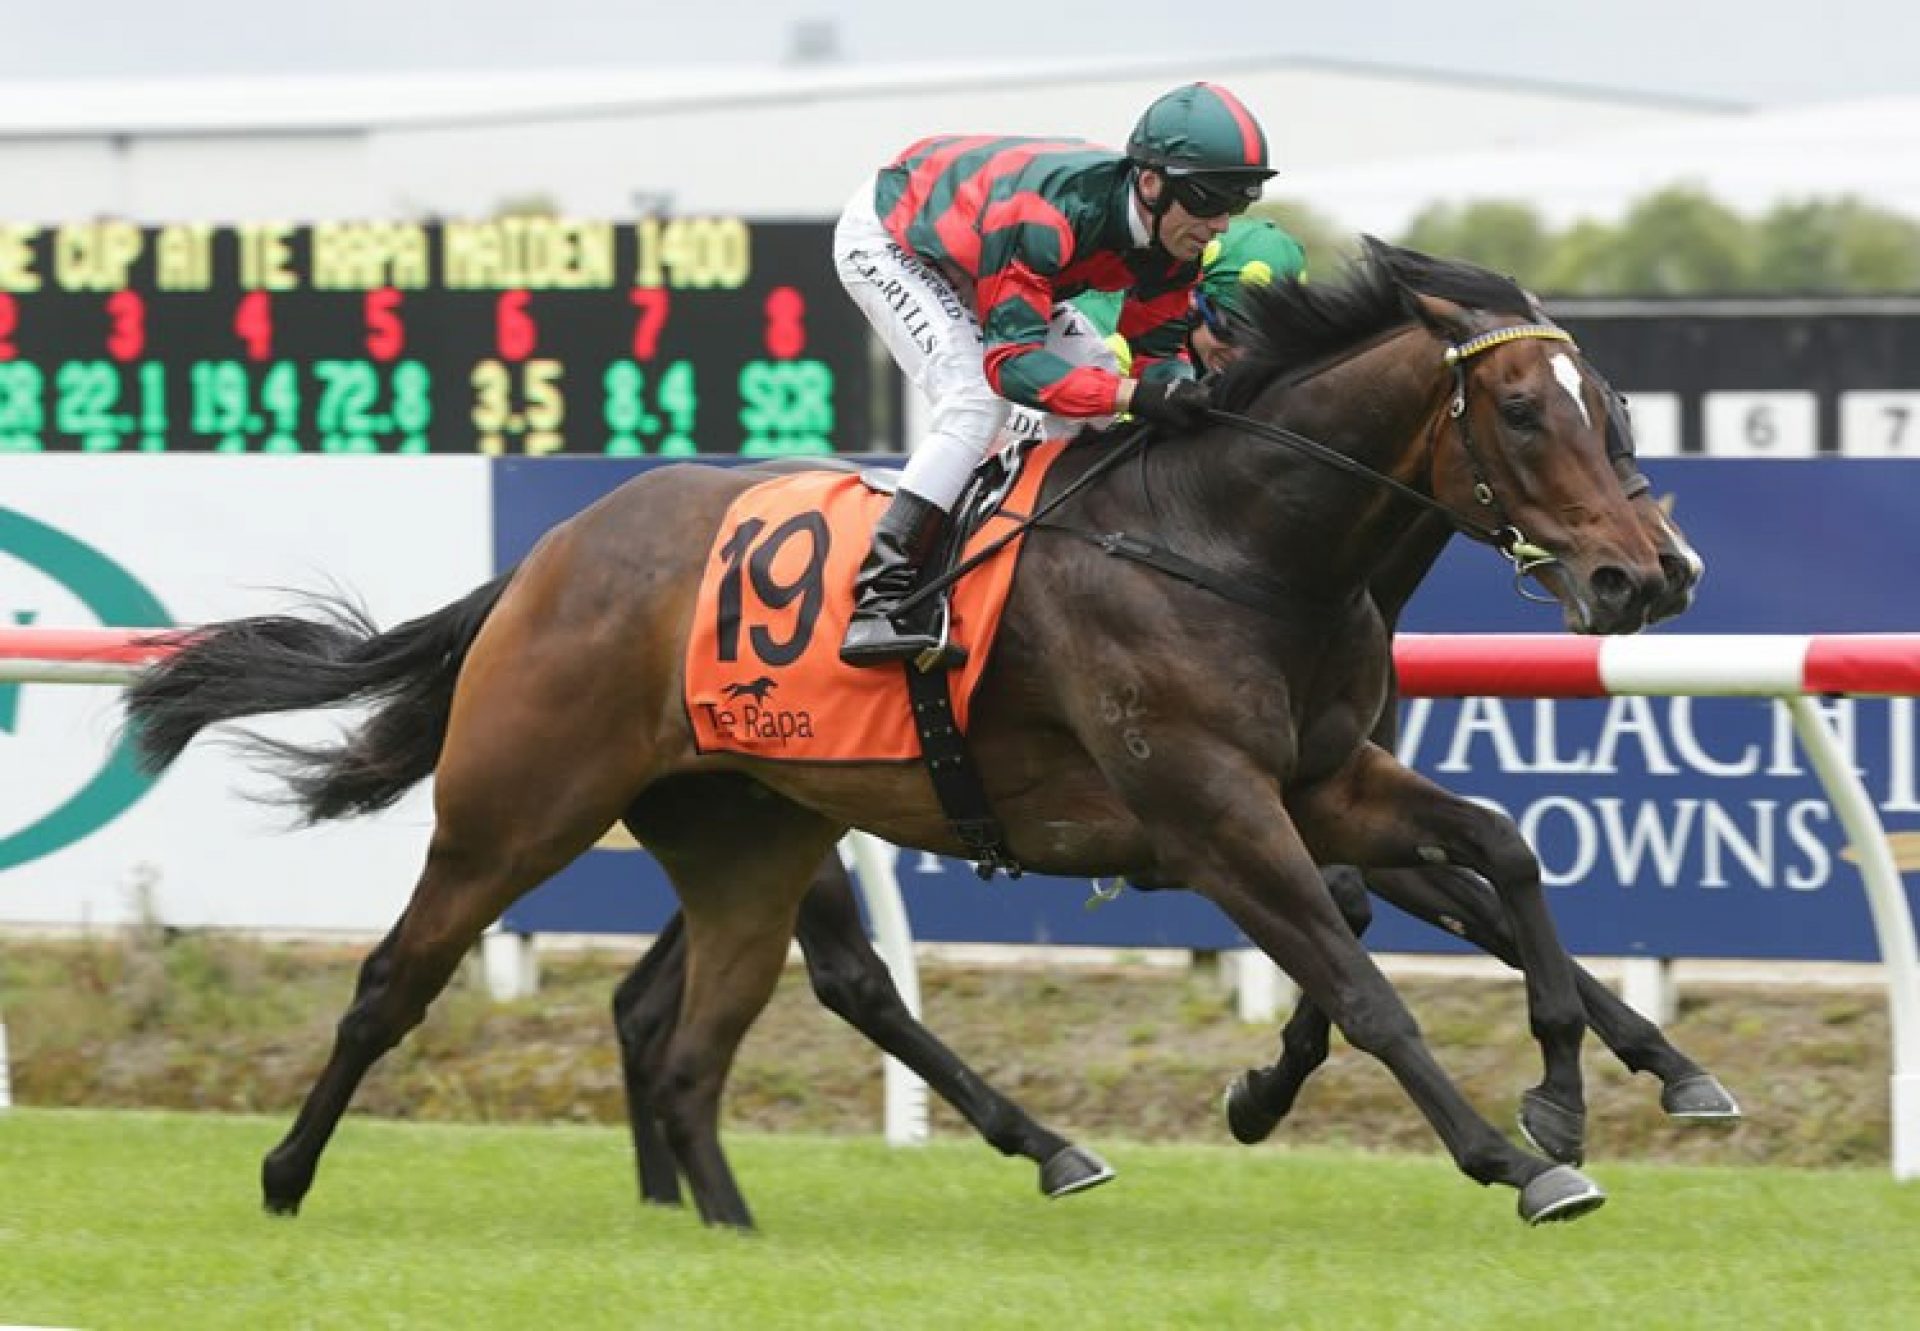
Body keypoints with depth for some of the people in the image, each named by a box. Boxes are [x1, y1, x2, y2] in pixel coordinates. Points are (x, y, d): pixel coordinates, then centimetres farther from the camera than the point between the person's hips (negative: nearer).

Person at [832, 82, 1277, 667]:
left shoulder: (1176, 237, -18)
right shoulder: (1060, 209, -43)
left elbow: (1156, 349, -8)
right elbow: (1009, 359, -44)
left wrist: (1188, 394, -31)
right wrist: (1130, 394, -53)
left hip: (971, 260, 9)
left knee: (1097, 380, 0)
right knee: (975, 400, -28)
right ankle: (877, 601, -33)